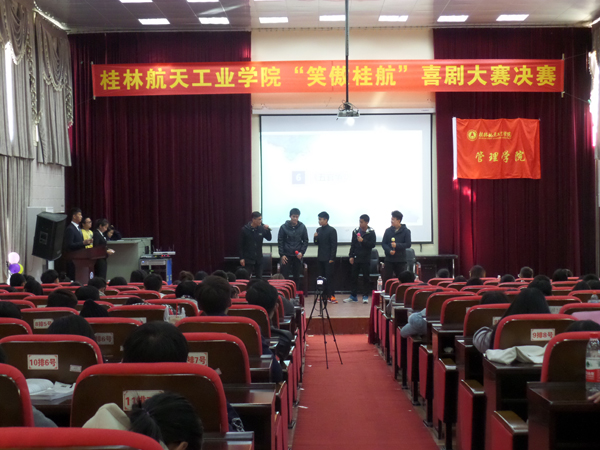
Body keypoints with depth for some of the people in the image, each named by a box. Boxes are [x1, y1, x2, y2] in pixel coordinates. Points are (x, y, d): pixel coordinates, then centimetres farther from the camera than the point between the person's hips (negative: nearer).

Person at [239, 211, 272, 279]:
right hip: (248, 258, -3)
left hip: (259, 258, 3)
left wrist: (268, 230, -15)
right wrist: (241, 258, -10)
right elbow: (241, 245, -6)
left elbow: (269, 238, 3)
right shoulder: (245, 229, -9)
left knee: (259, 278, 9)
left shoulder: (261, 228, 0)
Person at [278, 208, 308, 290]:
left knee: (297, 276, 5)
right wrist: (282, 255, -6)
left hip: (297, 256, 1)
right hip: (286, 255, -1)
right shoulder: (284, 227, -3)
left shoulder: (302, 227, 1)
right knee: (284, 276, -4)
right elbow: (280, 241, 0)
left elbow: (305, 241, 6)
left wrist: (302, 252, -7)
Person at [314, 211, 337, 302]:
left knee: (329, 277, -6)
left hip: (328, 258, -6)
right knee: (321, 276, 7)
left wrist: (332, 258, -15)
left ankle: (331, 295, -4)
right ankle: (324, 295, 13)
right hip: (320, 257, 6)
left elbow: (334, 245, -10)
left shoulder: (332, 230, -8)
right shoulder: (318, 230, 11)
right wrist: (315, 238, -5)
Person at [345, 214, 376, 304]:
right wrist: (351, 256, 3)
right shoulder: (356, 231, 5)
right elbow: (352, 244, 9)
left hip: (366, 259, -4)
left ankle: (365, 296, 11)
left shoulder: (371, 232, -6)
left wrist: (363, 241, -21)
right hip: (356, 258, 4)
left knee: (366, 278, 2)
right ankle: (353, 296, 12)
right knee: (353, 277, 5)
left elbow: (372, 245, -10)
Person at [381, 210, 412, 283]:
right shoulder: (388, 231, 7)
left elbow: (408, 244, -5)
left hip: (400, 260, -2)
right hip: (389, 259, 2)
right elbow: (383, 243, 6)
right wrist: (389, 250, -13)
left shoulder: (406, 231, 0)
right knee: (386, 280, 0)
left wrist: (397, 245, -19)